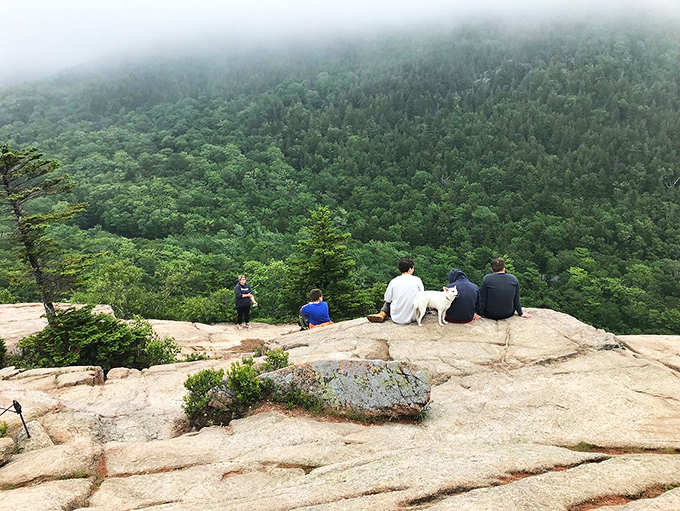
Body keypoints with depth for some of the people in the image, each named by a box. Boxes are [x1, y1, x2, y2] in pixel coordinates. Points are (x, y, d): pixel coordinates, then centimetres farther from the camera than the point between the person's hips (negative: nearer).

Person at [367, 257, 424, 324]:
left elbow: (387, 299, 4)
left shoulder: (393, 281, -7)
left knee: (388, 301, 27)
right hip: (414, 317, 1)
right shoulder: (417, 280, -8)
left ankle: (382, 314, 4)